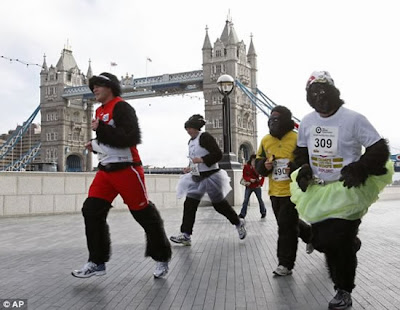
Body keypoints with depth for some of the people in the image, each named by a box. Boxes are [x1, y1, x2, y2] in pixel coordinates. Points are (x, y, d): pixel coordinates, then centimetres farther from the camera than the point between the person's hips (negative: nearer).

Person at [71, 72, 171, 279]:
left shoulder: (121, 107, -11)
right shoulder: (99, 111, 17)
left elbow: (130, 138, -23)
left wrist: (100, 129, -20)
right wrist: (95, 146, 11)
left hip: (126, 169, -9)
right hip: (105, 170, 9)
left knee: (144, 214, 0)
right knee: (91, 211, -1)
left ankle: (162, 259, 17)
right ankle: (97, 262, 9)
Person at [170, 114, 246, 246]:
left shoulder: (205, 137, -14)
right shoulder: (191, 141, 12)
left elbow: (218, 154, -21)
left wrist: (201, 160, -27)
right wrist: (190, 167, 8)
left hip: (211, 176, -8)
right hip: (197, 177, 8)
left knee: (219, 204, 5)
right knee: (189, 204, -1)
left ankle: (238, 222, 29)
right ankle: (186, 236, 1)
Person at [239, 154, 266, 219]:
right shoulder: (246, 166, -5)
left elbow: (262, 176, 4)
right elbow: (244, 176, -3)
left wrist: (260, 184, -5)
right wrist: (250, 179, -20)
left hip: (257, 187, 0)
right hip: (249, 186, 0)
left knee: (260, 199, 10)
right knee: (246, 200, -3)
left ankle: (263, 212, 28)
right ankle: (242, 214, -2)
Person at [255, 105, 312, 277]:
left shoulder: (296, 139, -12)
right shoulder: (266, 140, 6)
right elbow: (258, 162, 14)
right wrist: (264, 165, -8)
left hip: (292, 190, -7)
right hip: (274, 191, 7)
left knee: (286, 225, -6)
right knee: (288, 223, 19)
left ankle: (285, 264, 6)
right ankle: (311, 235, 46)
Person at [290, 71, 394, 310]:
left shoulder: (353, 119, -14)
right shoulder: (307, 122, 3)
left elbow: (379, 149, -10)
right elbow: (302, 150, 18)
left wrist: (359, 171, -22)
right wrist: (304, 170, 1)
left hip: (347, 191, -5)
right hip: (318, 190, 6)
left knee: (338, 243, -6)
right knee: (321, 241, 8)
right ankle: (351, 243, 42)